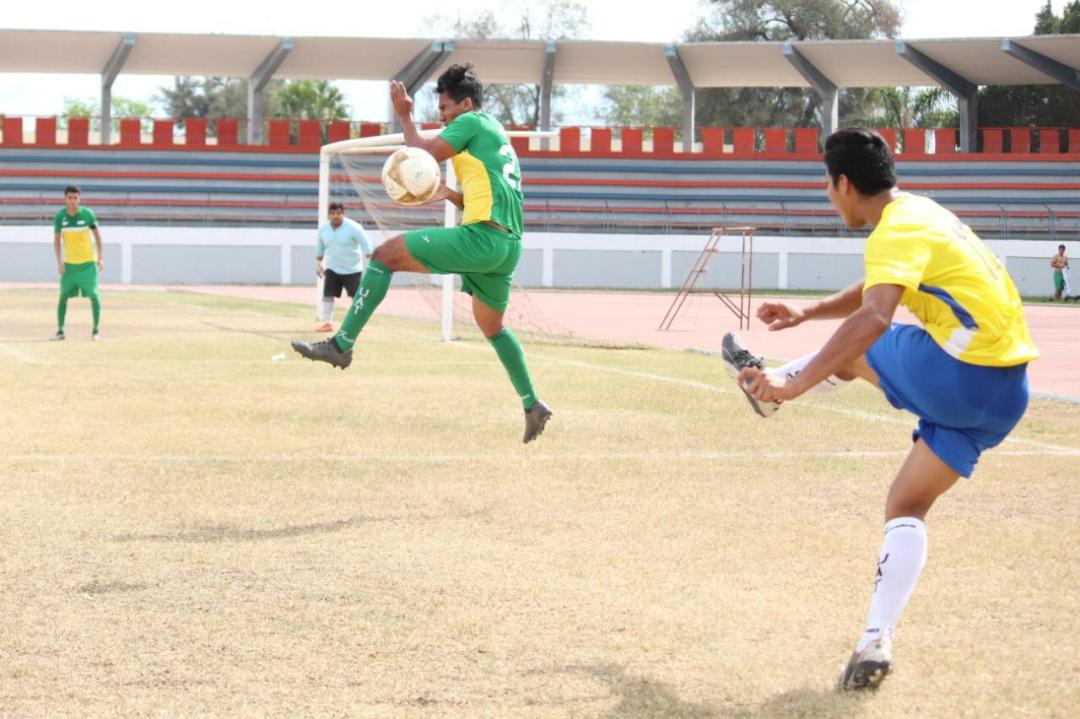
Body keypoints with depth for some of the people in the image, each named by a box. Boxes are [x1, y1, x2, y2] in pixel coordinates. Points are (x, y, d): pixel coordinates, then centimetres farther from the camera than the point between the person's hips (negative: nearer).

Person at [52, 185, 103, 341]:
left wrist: (100, 258, -3)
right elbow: (57, 240, 4)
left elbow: (97, 234, 2)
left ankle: (96, 331, 3)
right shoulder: (59, 216, -4)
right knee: (63, 296, -1)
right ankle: (60, 331, 8)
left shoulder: (87, 214, -8)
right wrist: (59, 262, -4)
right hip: (69, 263, 2)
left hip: (88, 263, -2)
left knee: (93, 295, -8)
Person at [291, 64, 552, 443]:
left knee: (384, 254, -6)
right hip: (508, 245, 10)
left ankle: (341, 344, -9)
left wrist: (405, 116, 9)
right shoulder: (497, 135, 28)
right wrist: (452, 195, 24)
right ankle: (533, 405, 23)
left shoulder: (471, 123, 0)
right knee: (492, 327, 25)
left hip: (480, 238, -10)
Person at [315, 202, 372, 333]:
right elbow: (320, 248, 16)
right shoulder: (323, 229, 0)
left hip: (352, 269, -3)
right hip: (332, 268, 3)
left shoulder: (353, 227, -15)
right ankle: (327, 323, 0)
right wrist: (318, 264, 12)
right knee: (327, 295, -6)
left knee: (356, 296, -2)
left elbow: (366, 245, -13)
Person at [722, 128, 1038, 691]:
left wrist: (799, 382, -33)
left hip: (960, 376, -9)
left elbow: (873, 316, -34)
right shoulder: (919, 212, 16)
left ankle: (776, 385, 45)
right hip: (1005, 392, 9)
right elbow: (879, 289, 34)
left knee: (853, 348, 16)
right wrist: (807, 313, 24)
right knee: (908, 506, 12)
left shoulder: (898, 231, -16)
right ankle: (875, 642, 0)